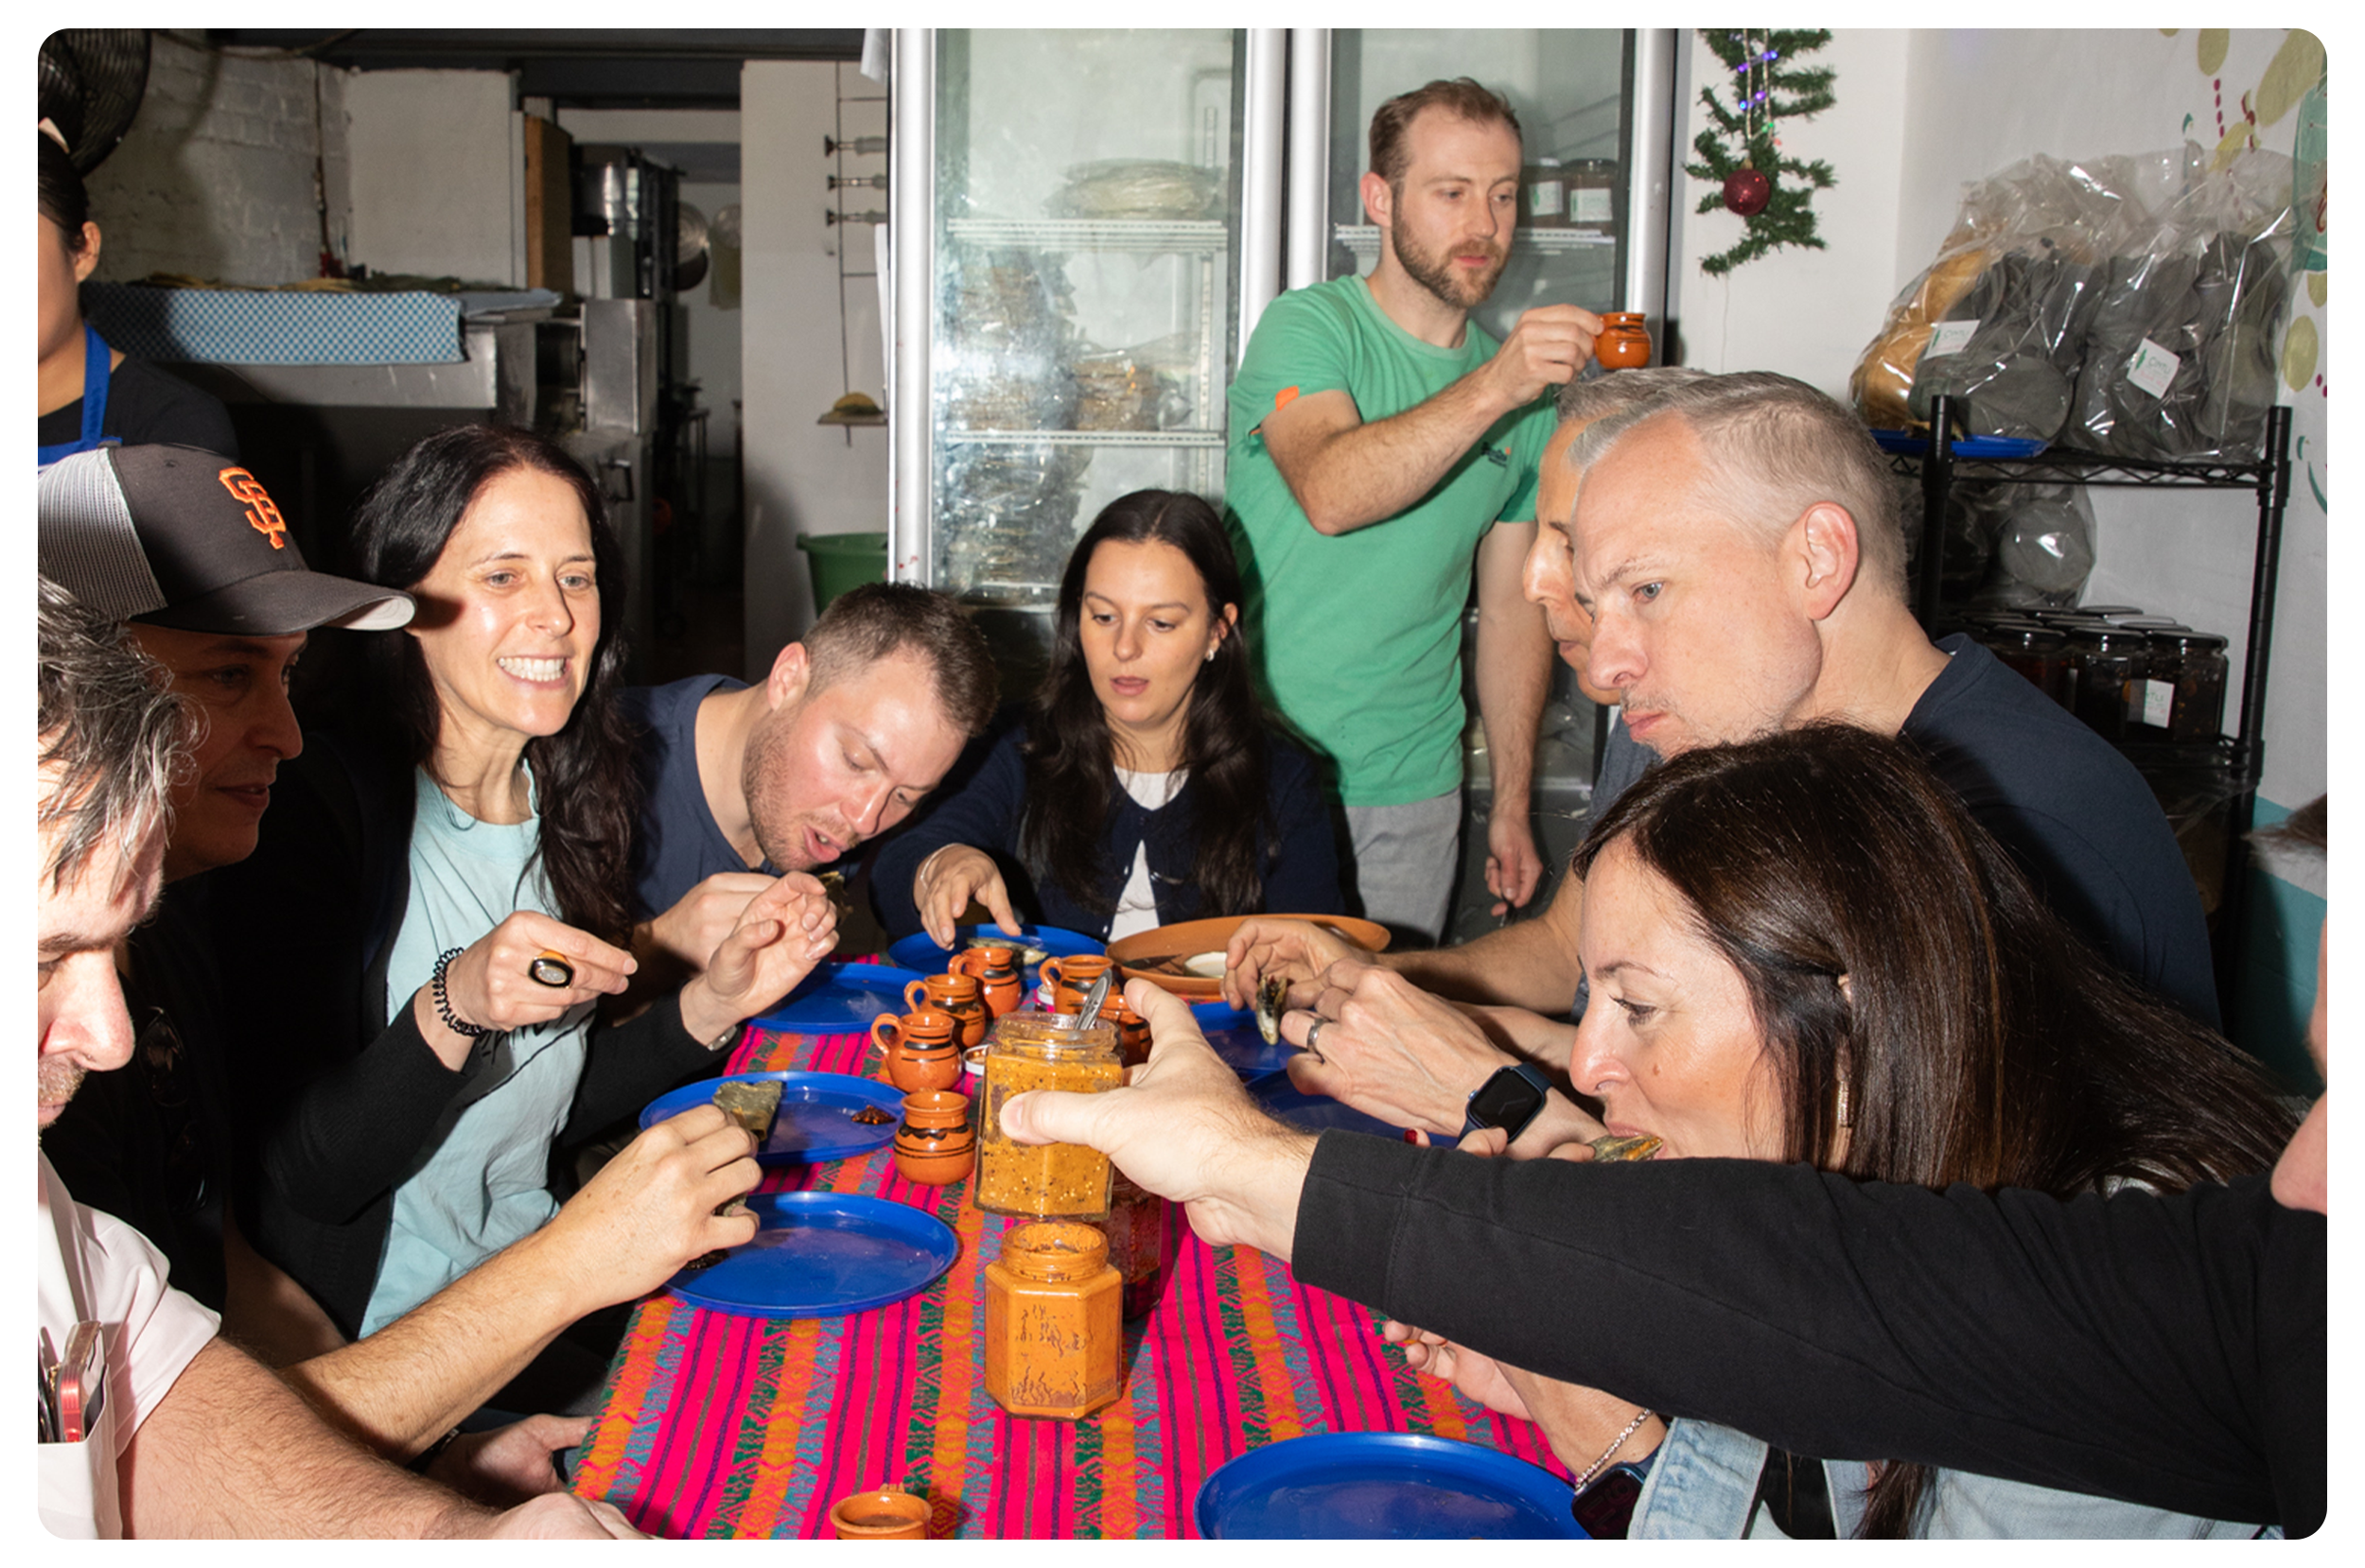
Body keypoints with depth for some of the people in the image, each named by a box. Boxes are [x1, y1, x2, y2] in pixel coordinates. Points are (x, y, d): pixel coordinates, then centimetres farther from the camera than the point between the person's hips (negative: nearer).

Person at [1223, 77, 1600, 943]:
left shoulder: (1528, 391, 8)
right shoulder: (1307, 327, -7)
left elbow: (1511, 609, 12)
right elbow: (1329, 494, -27)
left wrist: (1512, 805, 11)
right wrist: (1492, 388, -36)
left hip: (1414, 789, 4)